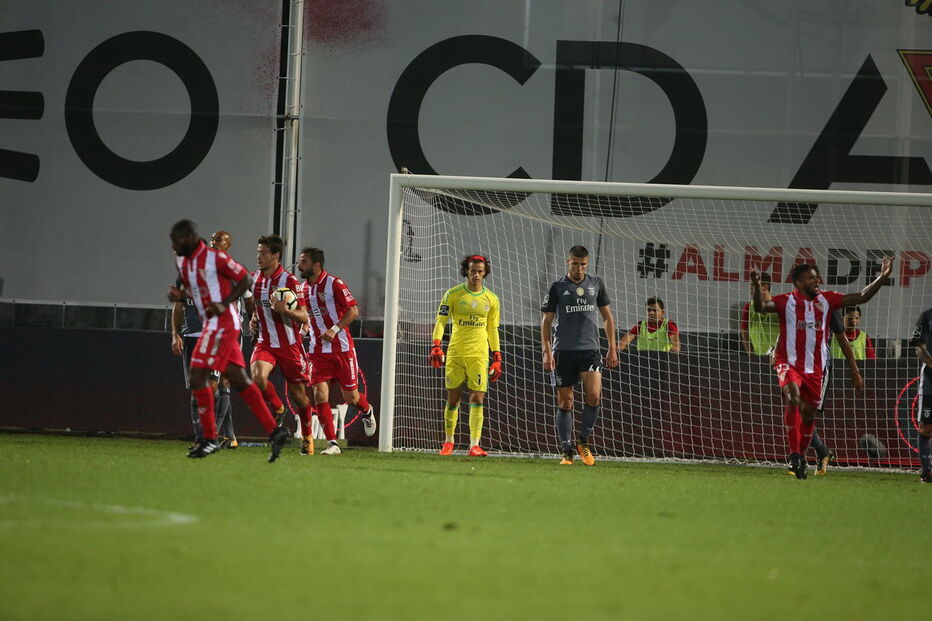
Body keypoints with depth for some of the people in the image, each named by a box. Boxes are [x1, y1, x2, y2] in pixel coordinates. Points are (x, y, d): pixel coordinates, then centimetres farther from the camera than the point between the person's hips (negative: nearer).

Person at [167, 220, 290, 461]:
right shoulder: (181, 262, 11)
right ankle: (274, 432, 11)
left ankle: (209, 438, -4)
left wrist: (224, 303, -18)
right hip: (210, 324, 9)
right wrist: (179, 294, 2)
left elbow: (245, 279, -8)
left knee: (197, 377, -11)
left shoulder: (215, 258, -14)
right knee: (239, 380, 9)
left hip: (222, 322, -9)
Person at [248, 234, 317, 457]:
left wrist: (285, 310, -30)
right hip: (265, 343, 3)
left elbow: (304, 317, -12)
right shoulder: (253, 279, 4)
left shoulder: (290, 281, -12)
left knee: (298, 394, 5)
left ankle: (307, 437, 27)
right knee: (258, 376, -26)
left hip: (290, 344, -3)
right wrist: (254, 319, 3)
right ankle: (278, 410, 3)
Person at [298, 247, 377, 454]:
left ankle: (367, 412, 40)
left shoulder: (334, 284, -11)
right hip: (317, 350, 5)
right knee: (319, 396, -10)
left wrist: (335, 329, -24)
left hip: (341, 347, -5)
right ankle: (332, 443, -7)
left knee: (351, 397, 4)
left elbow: (353, 311, -14)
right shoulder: (304, 289, 7)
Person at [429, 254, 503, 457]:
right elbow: (440, 321, 0)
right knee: (453, 399, 3)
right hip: (455, 354, -1)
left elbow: (492, 330, 14)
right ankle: (448, 442, 17)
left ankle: (474, 445, -11)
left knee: (477, 398, -8)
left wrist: (497, 358, 10)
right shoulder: (453, 294, 2)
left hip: (479, 354, 1)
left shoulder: (491, 299, 8)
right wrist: (436, 346, -13)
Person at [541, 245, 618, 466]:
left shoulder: (596, 284, 10)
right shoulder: (558, 287, 3)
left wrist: (612, 348, 13)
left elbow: (607, 317, 18)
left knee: (593, 395, -17)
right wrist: (546, 351, -4)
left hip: (589, 349, 1)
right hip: (563, 350, -1)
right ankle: (566, 451, 6)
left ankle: (583, 442, 1)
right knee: (564, 402, 0)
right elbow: (546, 321, 6)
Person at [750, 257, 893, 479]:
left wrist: (881, 278, -4)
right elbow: (761, 307, -21)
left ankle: (801, 456, 30)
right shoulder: (787, 301, -6)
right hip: (789, 363, -5)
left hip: (815, 368, 5)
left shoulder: (826, 300, 5)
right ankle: (794, 452, -25)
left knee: (809, 413, 10)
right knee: (793, 396, -30)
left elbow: (860, 297, 5)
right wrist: (757, 287, -40)